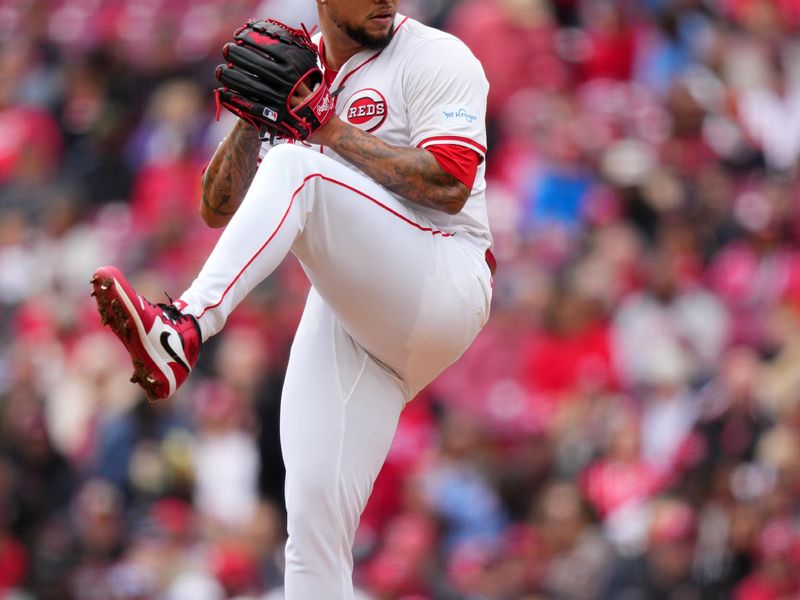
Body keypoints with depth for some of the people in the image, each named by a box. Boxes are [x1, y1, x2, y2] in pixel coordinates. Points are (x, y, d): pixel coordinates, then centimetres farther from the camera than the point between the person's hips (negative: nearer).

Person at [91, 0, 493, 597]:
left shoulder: (434, 56, 1)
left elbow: (449, 185, -14)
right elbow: (218, 210, 15)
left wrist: (330, 129, -13)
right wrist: (251, 117, -1)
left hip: (445, 294, -6)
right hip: (346, 316, 6)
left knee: (293, 168, -27)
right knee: (313, 505, -8)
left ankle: (183, 327, -43)